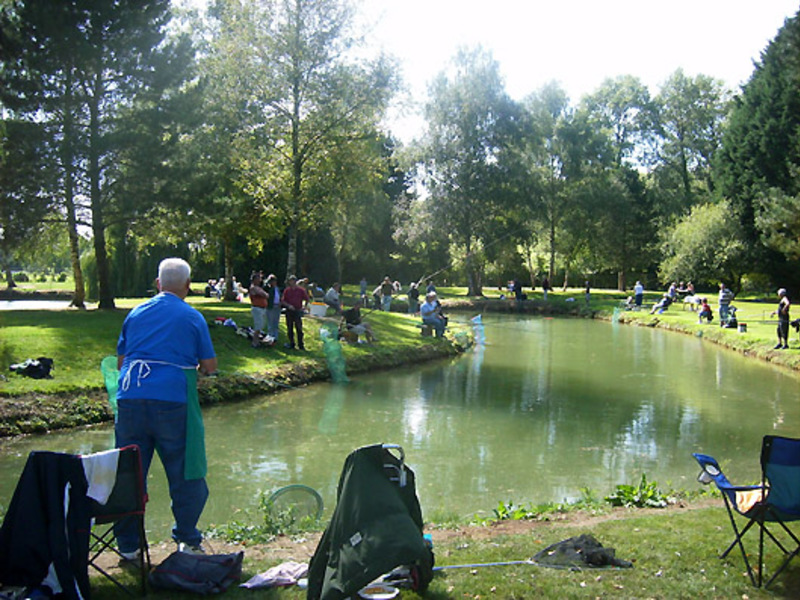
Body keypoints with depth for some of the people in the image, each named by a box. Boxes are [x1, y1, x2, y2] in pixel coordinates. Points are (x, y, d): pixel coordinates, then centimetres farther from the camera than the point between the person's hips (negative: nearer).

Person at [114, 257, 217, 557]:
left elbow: (120, 361, 18)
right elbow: (210, 366, 4)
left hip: (130, 398, 3)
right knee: (184, 474, 9)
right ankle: (187, 540, 16)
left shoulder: (136, 313, 13)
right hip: (172, 400, -3)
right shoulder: (192, 317, 4)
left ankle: (128, 544, 19)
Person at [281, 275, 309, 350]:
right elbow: (283, 301, 5)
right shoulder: (286, 290, 6)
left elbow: (307, 299, 11)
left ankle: (301, 345, 1)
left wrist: (304, 307, -2)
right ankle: (291, 343, 16)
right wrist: (288, 305, -11)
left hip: (298, 311, -2)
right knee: (290, 328, 6)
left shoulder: (301, 290, 3)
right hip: (289, 311, 2)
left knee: (299, 328, -4)